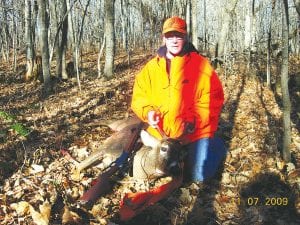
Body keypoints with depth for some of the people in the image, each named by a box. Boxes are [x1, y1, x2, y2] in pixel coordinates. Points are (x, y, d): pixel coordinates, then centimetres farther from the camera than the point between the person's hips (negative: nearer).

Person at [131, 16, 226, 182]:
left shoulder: (200, 64, -10)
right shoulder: (151, 67, 1)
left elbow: (213, 98, -11)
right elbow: (139, 95, 7)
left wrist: (195, 121, -22)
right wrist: (148, 112, -13)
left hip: (195, 133, -4)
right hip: (162, 133, 5)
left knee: (200, 175, -7)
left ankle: (215, 146, 24)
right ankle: (184, 152, 43)